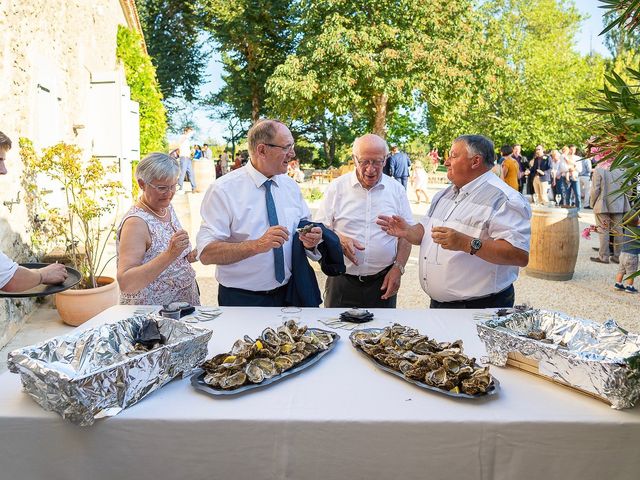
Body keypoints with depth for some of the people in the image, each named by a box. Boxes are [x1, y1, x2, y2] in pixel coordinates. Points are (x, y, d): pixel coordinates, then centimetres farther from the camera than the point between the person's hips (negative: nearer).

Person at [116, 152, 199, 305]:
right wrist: (169, 254, -38)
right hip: (150, 314, -6)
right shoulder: (136, 222, -19)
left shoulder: (167, 207, 3)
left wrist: (187, 256, -1)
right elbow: (125, 283, -29)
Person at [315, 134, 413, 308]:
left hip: (383, 282, 1)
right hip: (342, 280, -1)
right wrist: (339, 240, -17)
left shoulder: (397, 190, 5)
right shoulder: (337, 187, 1)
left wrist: (398, 268, -2)